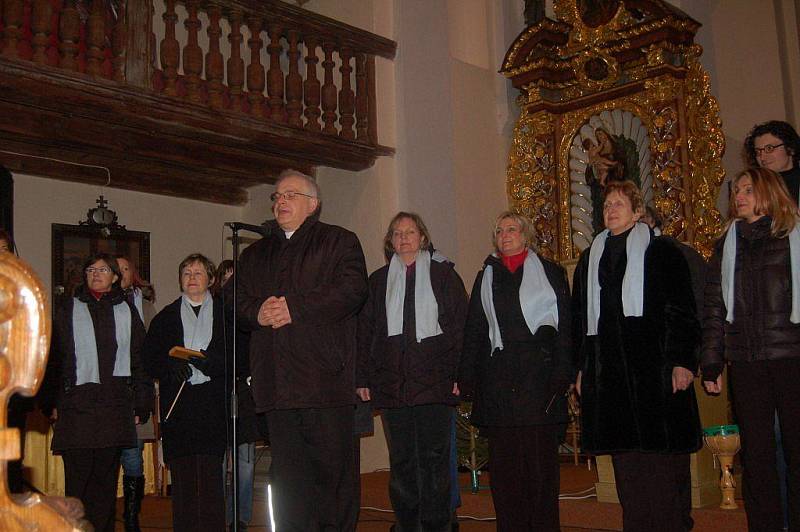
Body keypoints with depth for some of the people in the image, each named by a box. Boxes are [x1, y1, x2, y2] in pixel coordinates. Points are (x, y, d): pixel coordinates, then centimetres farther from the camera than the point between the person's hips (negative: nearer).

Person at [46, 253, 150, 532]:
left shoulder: (127, 311, 13)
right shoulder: (69, 310, 10)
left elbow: (140, 359, 10)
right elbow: (53, 358, 6)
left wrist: (141, 405, 3)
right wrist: (51, 403, -1)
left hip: (115, 406, 1)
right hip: (76, 404, -1)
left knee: (106, 479, 5)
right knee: (77, 479, -3)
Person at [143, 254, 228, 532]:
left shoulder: (226, 313, 10)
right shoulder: (166, 316, 17)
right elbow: (150, 358, 11)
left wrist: (211, 362, -15)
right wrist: (172, 366, -9)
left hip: (213, 402, -2)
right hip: (177, 403, 2)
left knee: (211, 473, -7)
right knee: (182, 475, -1)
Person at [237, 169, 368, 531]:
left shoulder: (339, 241, 7)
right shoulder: (255, 254, 24)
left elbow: (352, 289, -8)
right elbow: (237, 301, 18)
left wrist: (294, 308, -13)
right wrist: (257, 312, -6)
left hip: (325, 378, -4)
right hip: (277, 383, 5)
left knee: (333, 467, -3)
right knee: (288, 473, 7)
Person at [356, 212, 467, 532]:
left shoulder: (443, 274, 7)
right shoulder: (378, 280, 14)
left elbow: (460, 325, 2)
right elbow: (364, 332, 12)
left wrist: (459, 373, -7)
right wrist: (363, 379, 4)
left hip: (435, 382, -2)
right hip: (391, 382, 3)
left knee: (434, 457, 1)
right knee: (401, 460, 7)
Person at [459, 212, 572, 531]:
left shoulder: (550, 273, 9)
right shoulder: (486, 277, 18)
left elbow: (566, 326, 2)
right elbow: (473, 331, 15)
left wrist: (563, 373, -8)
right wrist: (467, 377, 6)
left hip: (539, 377, -3)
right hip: (497, 379, 3)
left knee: (541, 455, -2)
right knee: (503, 460, 3)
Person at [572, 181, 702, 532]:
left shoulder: (660, 252, 3)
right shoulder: (590, 259, 16)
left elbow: (682, 311, -2)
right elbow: (579, 317, 17)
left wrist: (682, 361, -10)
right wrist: (582, 368, 12)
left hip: (655, 368, -4)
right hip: (607, 372, 4)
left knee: (664, 456, -3)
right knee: (625, 460, 5)